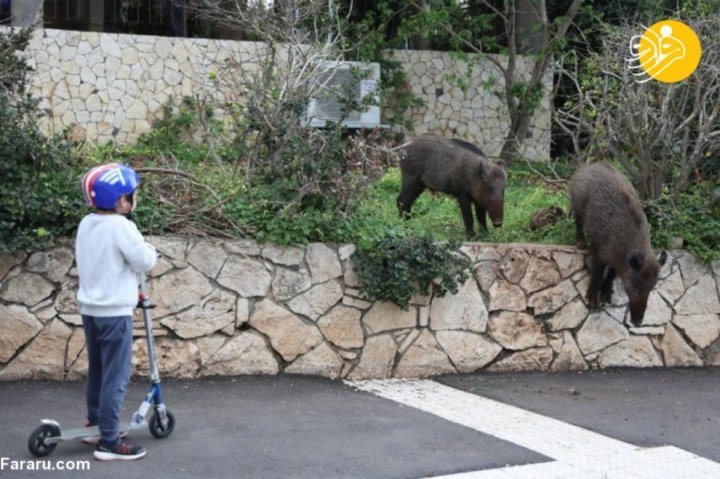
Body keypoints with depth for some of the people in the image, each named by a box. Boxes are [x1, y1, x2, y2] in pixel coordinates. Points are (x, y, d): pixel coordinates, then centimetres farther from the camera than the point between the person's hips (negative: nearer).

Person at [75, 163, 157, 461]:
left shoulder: (86, 224, 6)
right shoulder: (120, 226, -18)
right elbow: (144, 262, -16)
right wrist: (150, 250, 5)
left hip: (89, 308, 8)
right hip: (114, 312, -8)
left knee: (97, 371, 20)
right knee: (115, 377, -5)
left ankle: (95, 425, 33)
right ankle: (109, 442, -4)